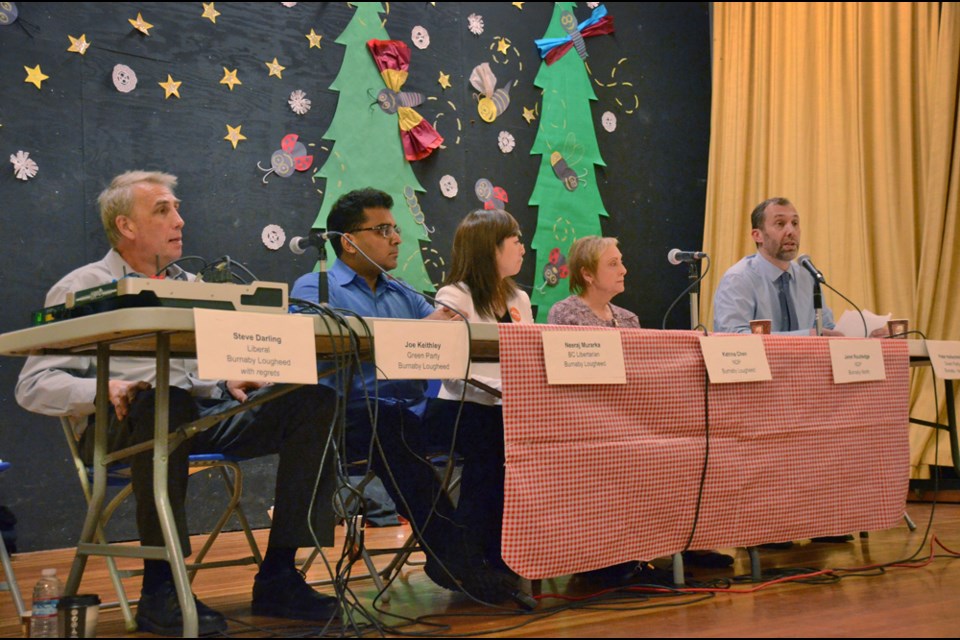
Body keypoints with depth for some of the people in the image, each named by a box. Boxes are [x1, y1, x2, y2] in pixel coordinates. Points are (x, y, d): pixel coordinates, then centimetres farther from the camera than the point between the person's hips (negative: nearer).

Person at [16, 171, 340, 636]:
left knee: (314, 401, -14)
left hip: (206, 415, 6)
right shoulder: (81, 289, 9)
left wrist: (231, 379, 0)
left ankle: (277, 578, -17)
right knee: (165, 400, -42)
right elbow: (34, 386, 1)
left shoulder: (192, 286, 27)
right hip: (126, 425, -6)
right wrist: (105, 390, -18)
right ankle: (160, 590, -32)